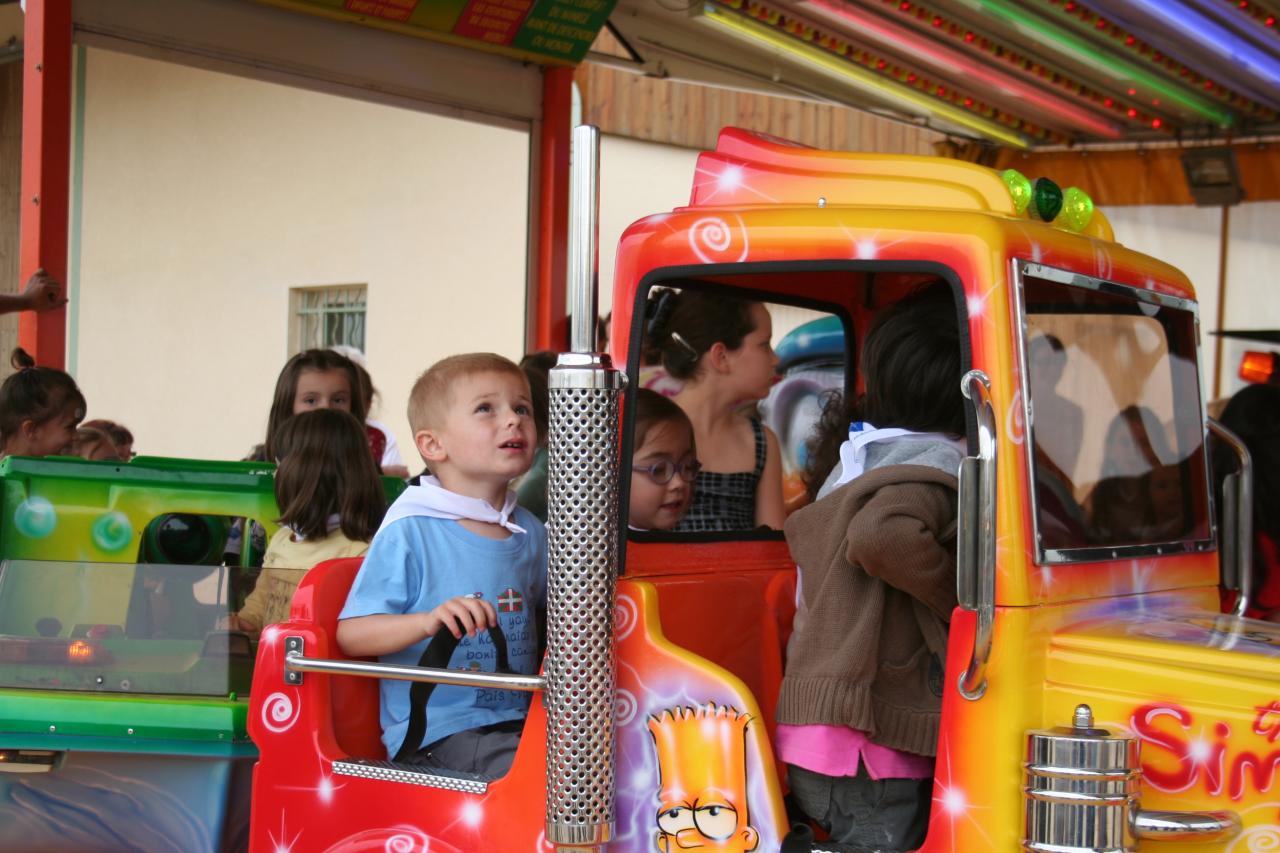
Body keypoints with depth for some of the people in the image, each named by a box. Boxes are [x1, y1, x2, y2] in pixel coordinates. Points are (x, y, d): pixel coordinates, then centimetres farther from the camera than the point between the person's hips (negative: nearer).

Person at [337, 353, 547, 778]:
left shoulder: (530, 533, 12)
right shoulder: (409, 533, -8)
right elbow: (350, 634, -12)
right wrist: (428, 622, -27)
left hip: (516, 726, 6)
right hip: (435, 734, -6)